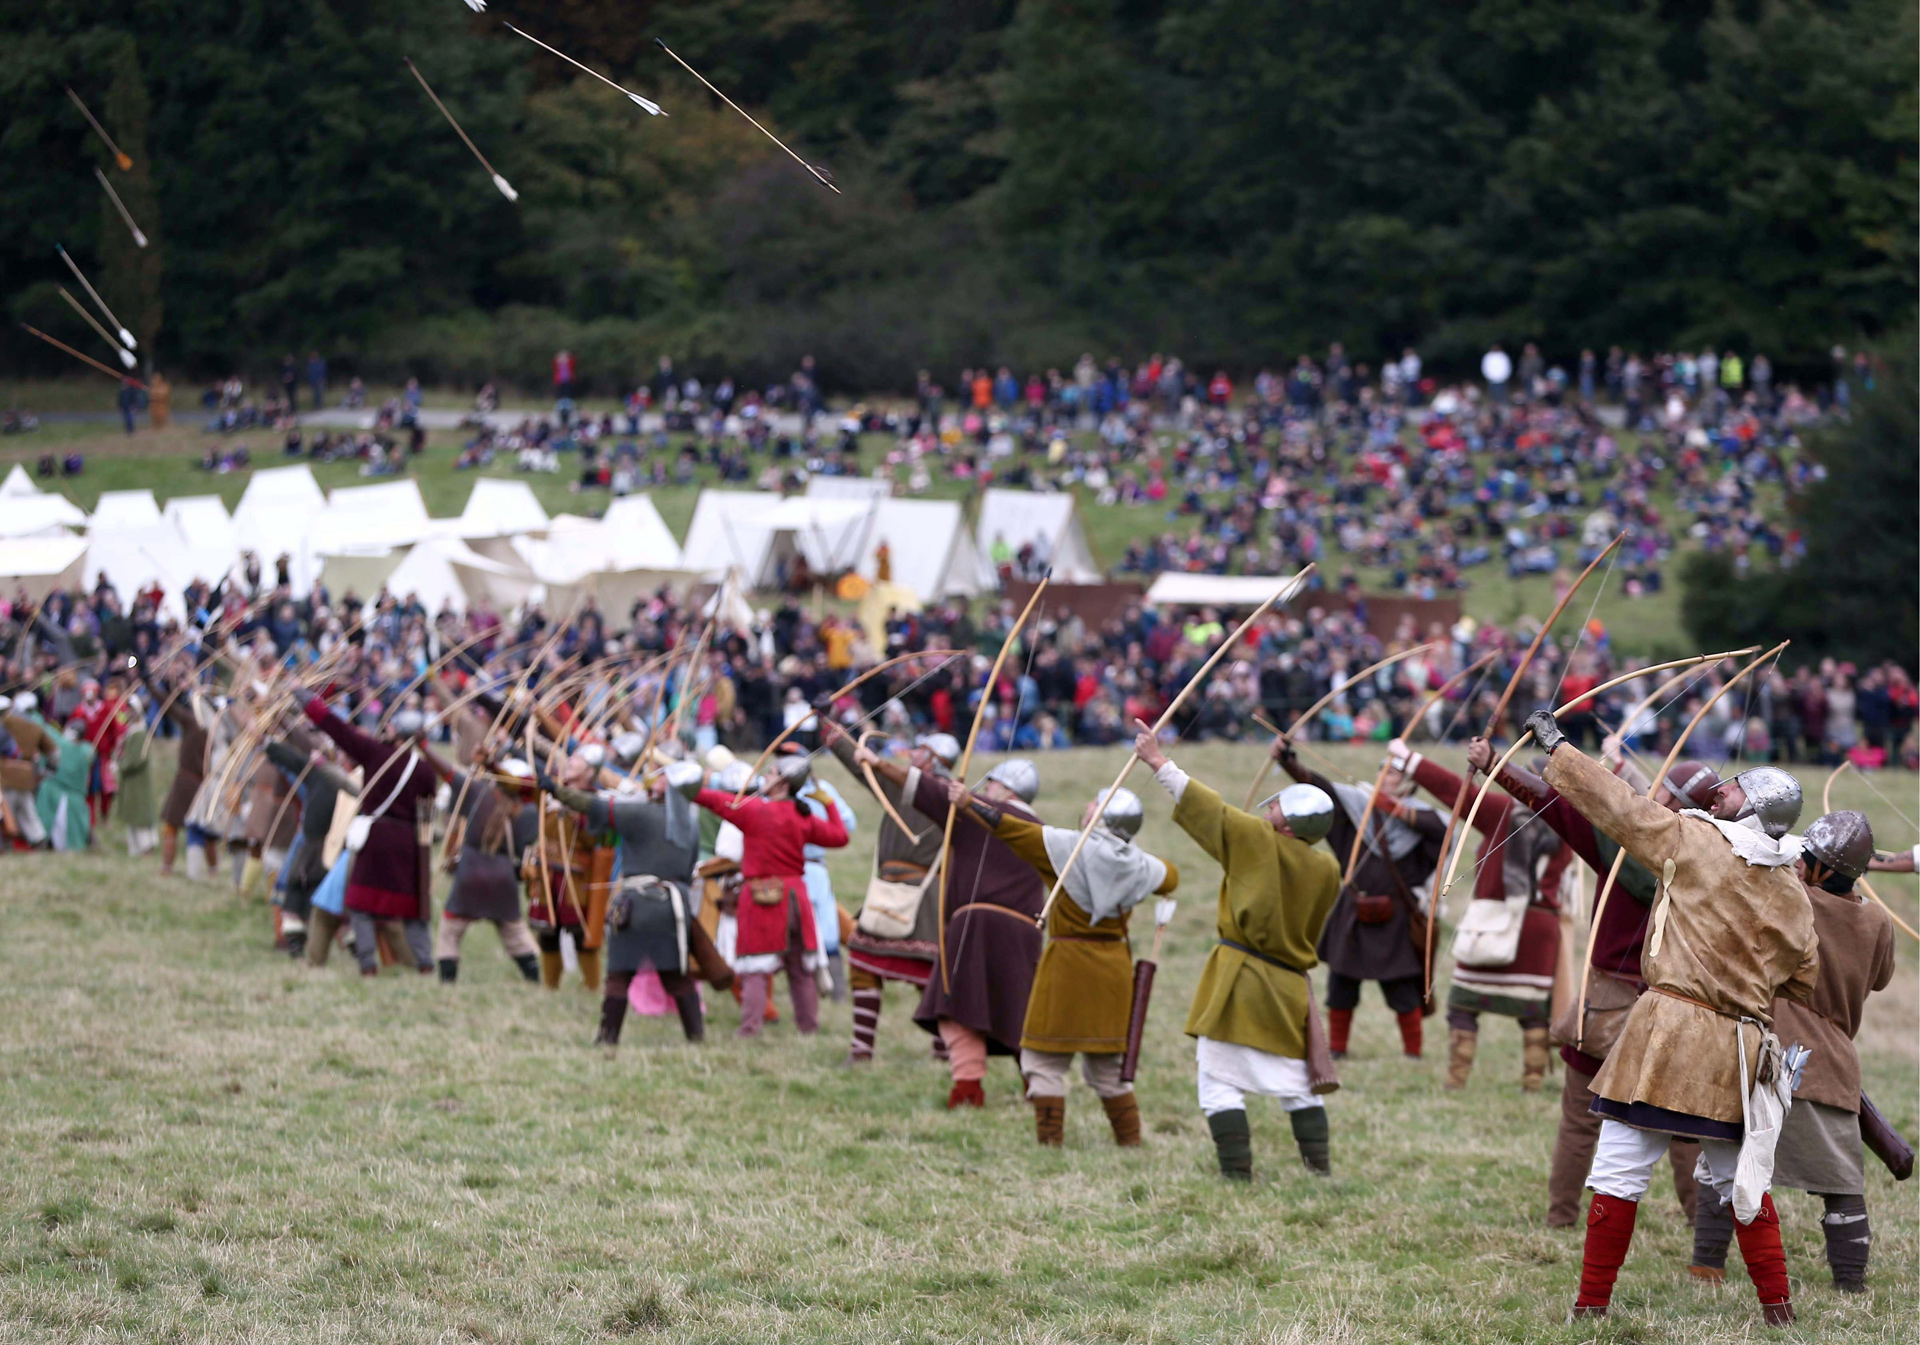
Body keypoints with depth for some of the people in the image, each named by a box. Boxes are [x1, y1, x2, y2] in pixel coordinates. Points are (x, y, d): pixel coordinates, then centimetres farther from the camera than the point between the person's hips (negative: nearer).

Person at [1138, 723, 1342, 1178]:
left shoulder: (1259, 842, -10)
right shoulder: (1327, 870, 2)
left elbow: (1205, 807, -4)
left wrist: (1157, 761, 4)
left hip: (1237, 983, -5)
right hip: (1290, 987, 5)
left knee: (1219, 1081, -1)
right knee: (1299, 1084, 14)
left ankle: (1238, 1173, -6)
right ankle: (1321, 1170, 8)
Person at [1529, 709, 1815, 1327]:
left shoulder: (1694, 839, -4)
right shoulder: (1796, 900, 12)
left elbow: (1614, 804, 1)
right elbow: (1804, 986, 17)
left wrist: (1556, 744, 11)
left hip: (1670, 1029, -5)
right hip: (1742, 1050, 5)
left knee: (1619, 1174, 0)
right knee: (1742, 1179, 17)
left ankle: (1590, 1306, 1)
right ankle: (1779, 1308, 17)